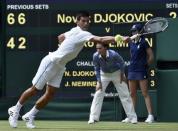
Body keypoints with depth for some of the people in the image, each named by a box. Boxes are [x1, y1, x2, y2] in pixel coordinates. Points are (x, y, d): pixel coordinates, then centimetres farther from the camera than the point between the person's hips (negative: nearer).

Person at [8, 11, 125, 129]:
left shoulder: (74, 31, 7)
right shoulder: (81, 33, -23)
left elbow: (60, 37, 26)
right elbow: (100, 40, -36)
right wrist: (115, 39, -45)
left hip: (60, 66, 9)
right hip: (51, 62, -9)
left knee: (50, 94, 3)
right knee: (35, 89, 1)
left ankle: (29, 116, 14)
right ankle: (15, 110, 18)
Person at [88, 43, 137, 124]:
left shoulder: (114, 55, -34)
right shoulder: (96, 56, -28)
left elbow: (121, 62, -13)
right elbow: (97, 69, -11)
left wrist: (122, 74, -8)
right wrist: (99, 82, -14)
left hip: (117, 73, -2)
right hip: (104, 74, 2)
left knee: (125, 95, -1)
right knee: (98, 94, -10)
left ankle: (132, 117, 6)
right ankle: (93, 118, -6)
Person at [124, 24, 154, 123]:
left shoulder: (143, 42, -7)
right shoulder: (131, 43, 11)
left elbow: (151, 57, -5)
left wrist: (145, 65, 1)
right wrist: (134, 64, 11)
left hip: (141, 71, -7)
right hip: (132, 70, 7)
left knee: (145, 93, -8)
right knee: (132, 94, 8)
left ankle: (150, 116, -9)